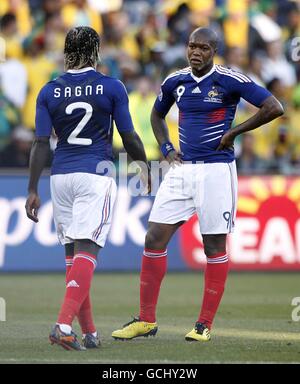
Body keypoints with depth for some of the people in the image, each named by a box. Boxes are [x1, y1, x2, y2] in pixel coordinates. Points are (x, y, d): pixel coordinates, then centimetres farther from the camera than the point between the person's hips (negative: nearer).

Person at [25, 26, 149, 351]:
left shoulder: (49, 92, 4)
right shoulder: (111, 88, -2)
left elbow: (41, 144, 0)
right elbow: (129, 138, 2)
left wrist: (32, 190, 3)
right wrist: (144, 166, 20)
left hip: (60, 176, 4)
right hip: (95, 175, -4)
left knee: (72, 251, 12)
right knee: (86, 250, -10)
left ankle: (89, 332, 14)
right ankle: (64, 325, -26)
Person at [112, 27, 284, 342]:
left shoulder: (229, 81, -8)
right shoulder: (175, 81, 8)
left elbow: (274, 108, -10)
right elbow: (157, 115, 27)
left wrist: (233, 132, -9)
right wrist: (166, 148, 11)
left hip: (216, 170, -5)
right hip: (182, 169, 5)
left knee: (214, 247, 0)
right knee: (154, 239, -1)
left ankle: (205, 325, 9)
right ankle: (146, 320, 8)